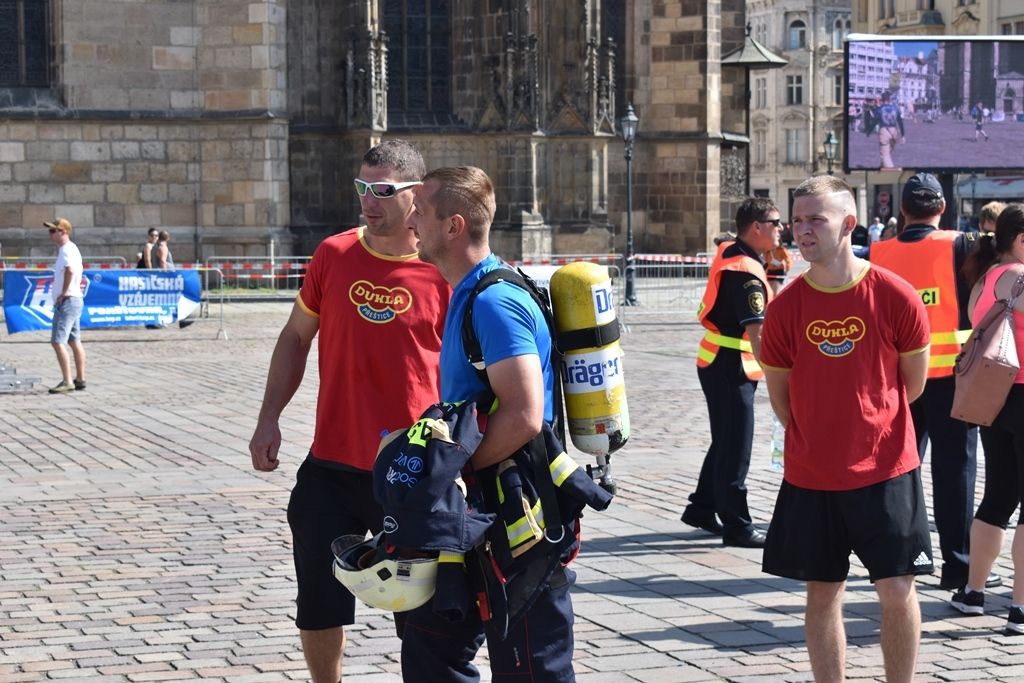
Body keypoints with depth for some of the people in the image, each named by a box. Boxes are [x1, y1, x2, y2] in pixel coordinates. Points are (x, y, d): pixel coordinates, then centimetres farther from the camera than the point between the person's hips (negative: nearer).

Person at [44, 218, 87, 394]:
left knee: (57, 342, -13)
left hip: (67, 301, -11)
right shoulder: (70, 249, 17)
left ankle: (67, 381, -16)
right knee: (74, 341, 14)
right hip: (74, 300, 11)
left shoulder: (67, 249, -15)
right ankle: (80, 379, 18)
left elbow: (70, 270, -34)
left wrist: (64, 292, -25)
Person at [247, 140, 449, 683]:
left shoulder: (443, 271, -8)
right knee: (318, 606, 11)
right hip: (332, 468, 3)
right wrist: (269, 420, 6)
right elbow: (296, 337, 13)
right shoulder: (334, 255, 2)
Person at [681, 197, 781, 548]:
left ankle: (701, 509, 31)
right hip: (730, 368, -10)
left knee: (726, 442, 20)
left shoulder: (729, 254, 8)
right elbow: (757, 331, -30)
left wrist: (770, 267, 14)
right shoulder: (746, 272, -22)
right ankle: (736, 526, 3)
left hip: (716, 362, 10)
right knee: (736, 449, -3)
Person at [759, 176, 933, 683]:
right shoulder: (785, 307, -5)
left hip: (886, 469, -2)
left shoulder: (895, 296, -10)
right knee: (822, 592, 8)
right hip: (810, 475, 2)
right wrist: (816, 441, 12)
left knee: (897, 589, 0)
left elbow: (912, 382, 4)